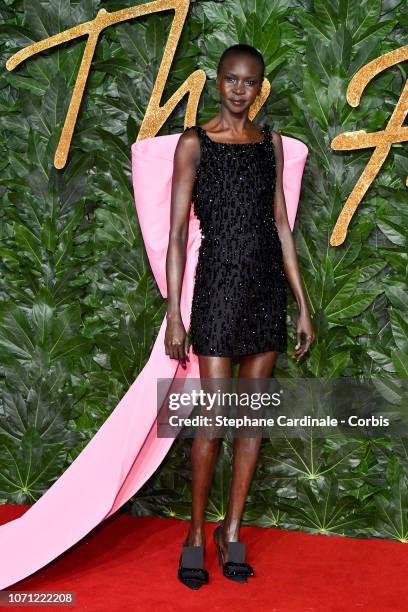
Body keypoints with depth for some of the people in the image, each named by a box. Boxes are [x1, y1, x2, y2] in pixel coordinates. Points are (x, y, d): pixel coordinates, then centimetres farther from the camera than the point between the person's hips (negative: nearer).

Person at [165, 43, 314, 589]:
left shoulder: (270, 142, 10)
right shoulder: (194, 143, -2)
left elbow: (281, 223, 11)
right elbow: (177, 233, -5)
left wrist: (302, 305, 8)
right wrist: (174, 314, -10)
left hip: (267, 287, 5)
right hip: (218, 284, -4)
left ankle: (232, 531, 18)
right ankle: (196, 534, 12)